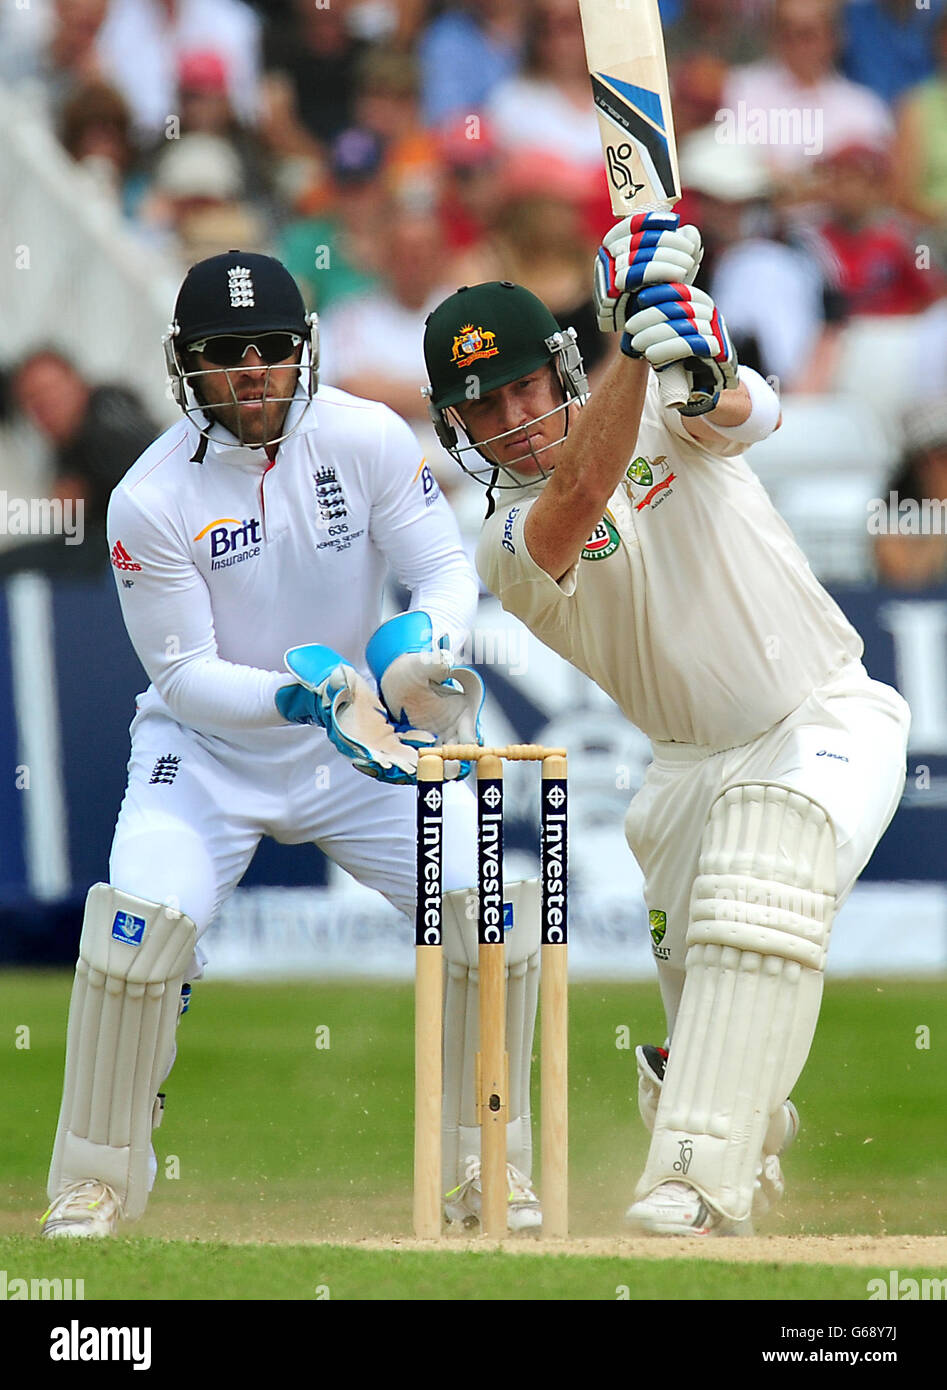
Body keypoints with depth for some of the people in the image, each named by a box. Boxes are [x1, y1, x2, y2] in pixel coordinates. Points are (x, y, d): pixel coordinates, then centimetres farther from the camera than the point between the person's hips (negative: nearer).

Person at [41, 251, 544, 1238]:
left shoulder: (368, 440, -12)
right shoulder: (150, 501, -18)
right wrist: (298, 698, -33)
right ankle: (94, 1184, -6)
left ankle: (482, 1172, 4)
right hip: (206, 749, -2)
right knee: (142, 923, -24)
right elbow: (184, 674, -16)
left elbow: (449, 571, -9)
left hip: (362, 746, 2)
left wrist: (420, 641, -32)